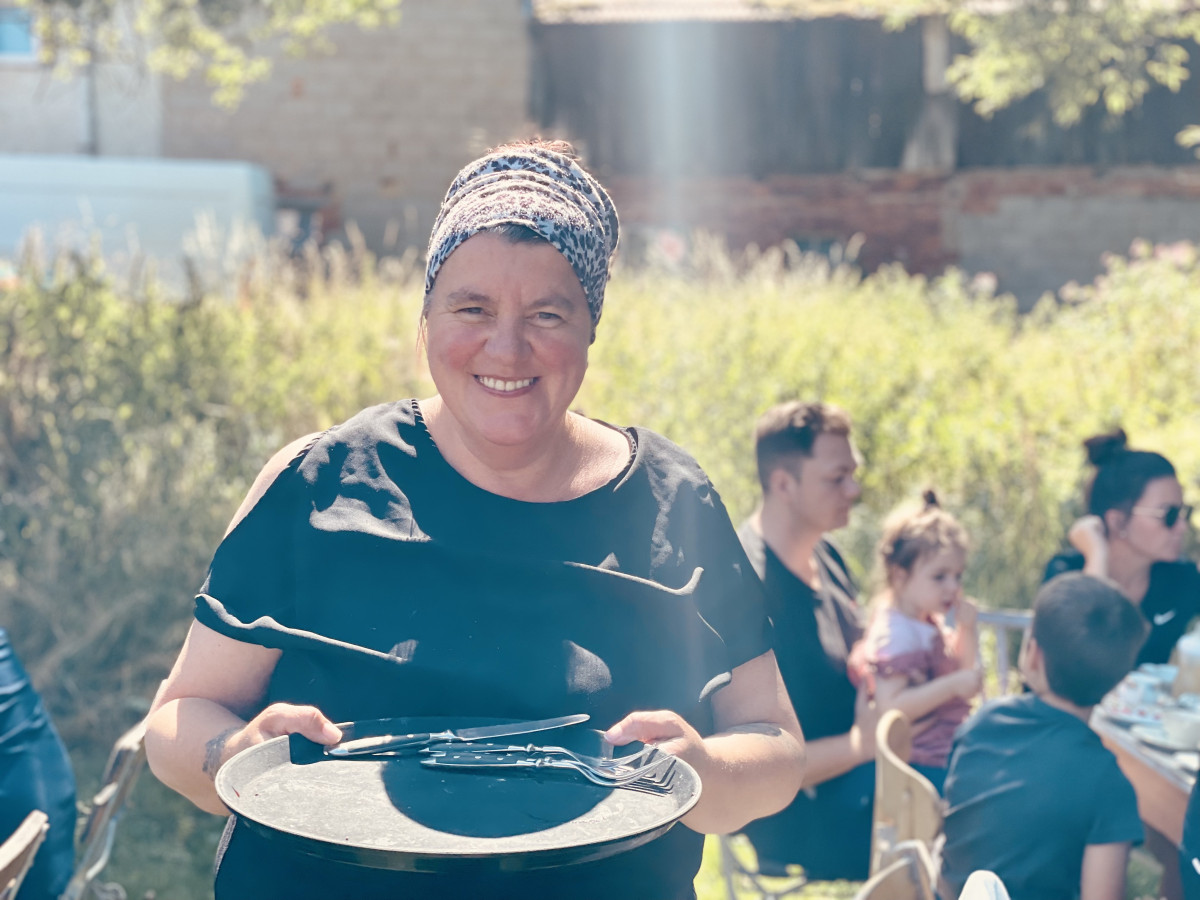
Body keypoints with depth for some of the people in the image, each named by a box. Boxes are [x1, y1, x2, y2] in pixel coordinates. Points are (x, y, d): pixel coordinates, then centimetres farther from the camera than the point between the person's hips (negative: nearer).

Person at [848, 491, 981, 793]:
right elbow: (890, 707, -28)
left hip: (946, 753, 10)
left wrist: (966, 629, 7)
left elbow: (966, 671, 25)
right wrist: (953, 685, -29)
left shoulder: (928, 623, 13)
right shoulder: (896, 635, -19)